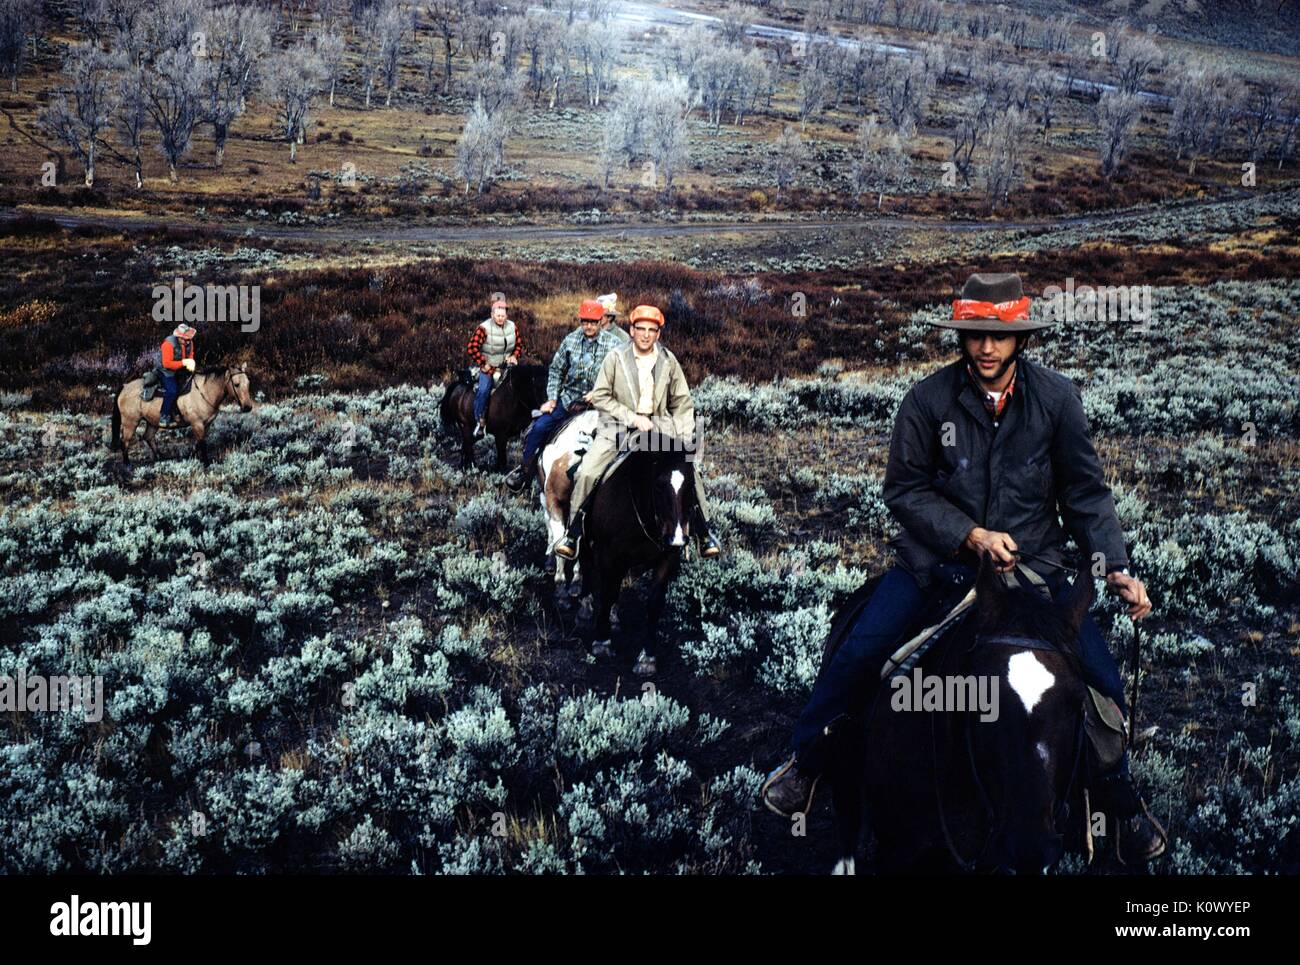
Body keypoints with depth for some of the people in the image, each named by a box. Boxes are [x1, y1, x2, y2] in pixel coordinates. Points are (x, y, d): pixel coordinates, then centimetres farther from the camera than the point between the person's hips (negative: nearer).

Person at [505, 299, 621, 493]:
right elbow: (556, 370, 10)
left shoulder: (612, 344, -6)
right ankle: (525, 471, 7)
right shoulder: (570, 340, 2)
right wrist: (552, 398, 2)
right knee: (539, 427, -8)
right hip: (570, 397, 2)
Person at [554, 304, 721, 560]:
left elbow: (682, 402, 11)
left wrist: (684, 435, -2)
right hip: (618, 424, -2)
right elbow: (600, 397, -6)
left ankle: (704, 535, 2)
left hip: (659, 424, 2)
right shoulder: (616, 357, -4)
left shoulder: (668, 361, 4)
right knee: (587, 473, -18)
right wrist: (633, 418, -13)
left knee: (691, 471, -13)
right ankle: (573, 534, -4)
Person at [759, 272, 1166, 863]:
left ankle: (1123, 806, 20)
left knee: (1101, 680, -6)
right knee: (857, 657, -14)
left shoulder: (1057, 399, -6)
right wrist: (971, 534, -17)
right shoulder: (928, 400, -10)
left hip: (1032, 560, 1)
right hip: (938, 558, -1)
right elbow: (904, 489, -5)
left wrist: (1115, 567, -10)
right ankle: (804, 765, 10)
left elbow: (1085, 492, 1)